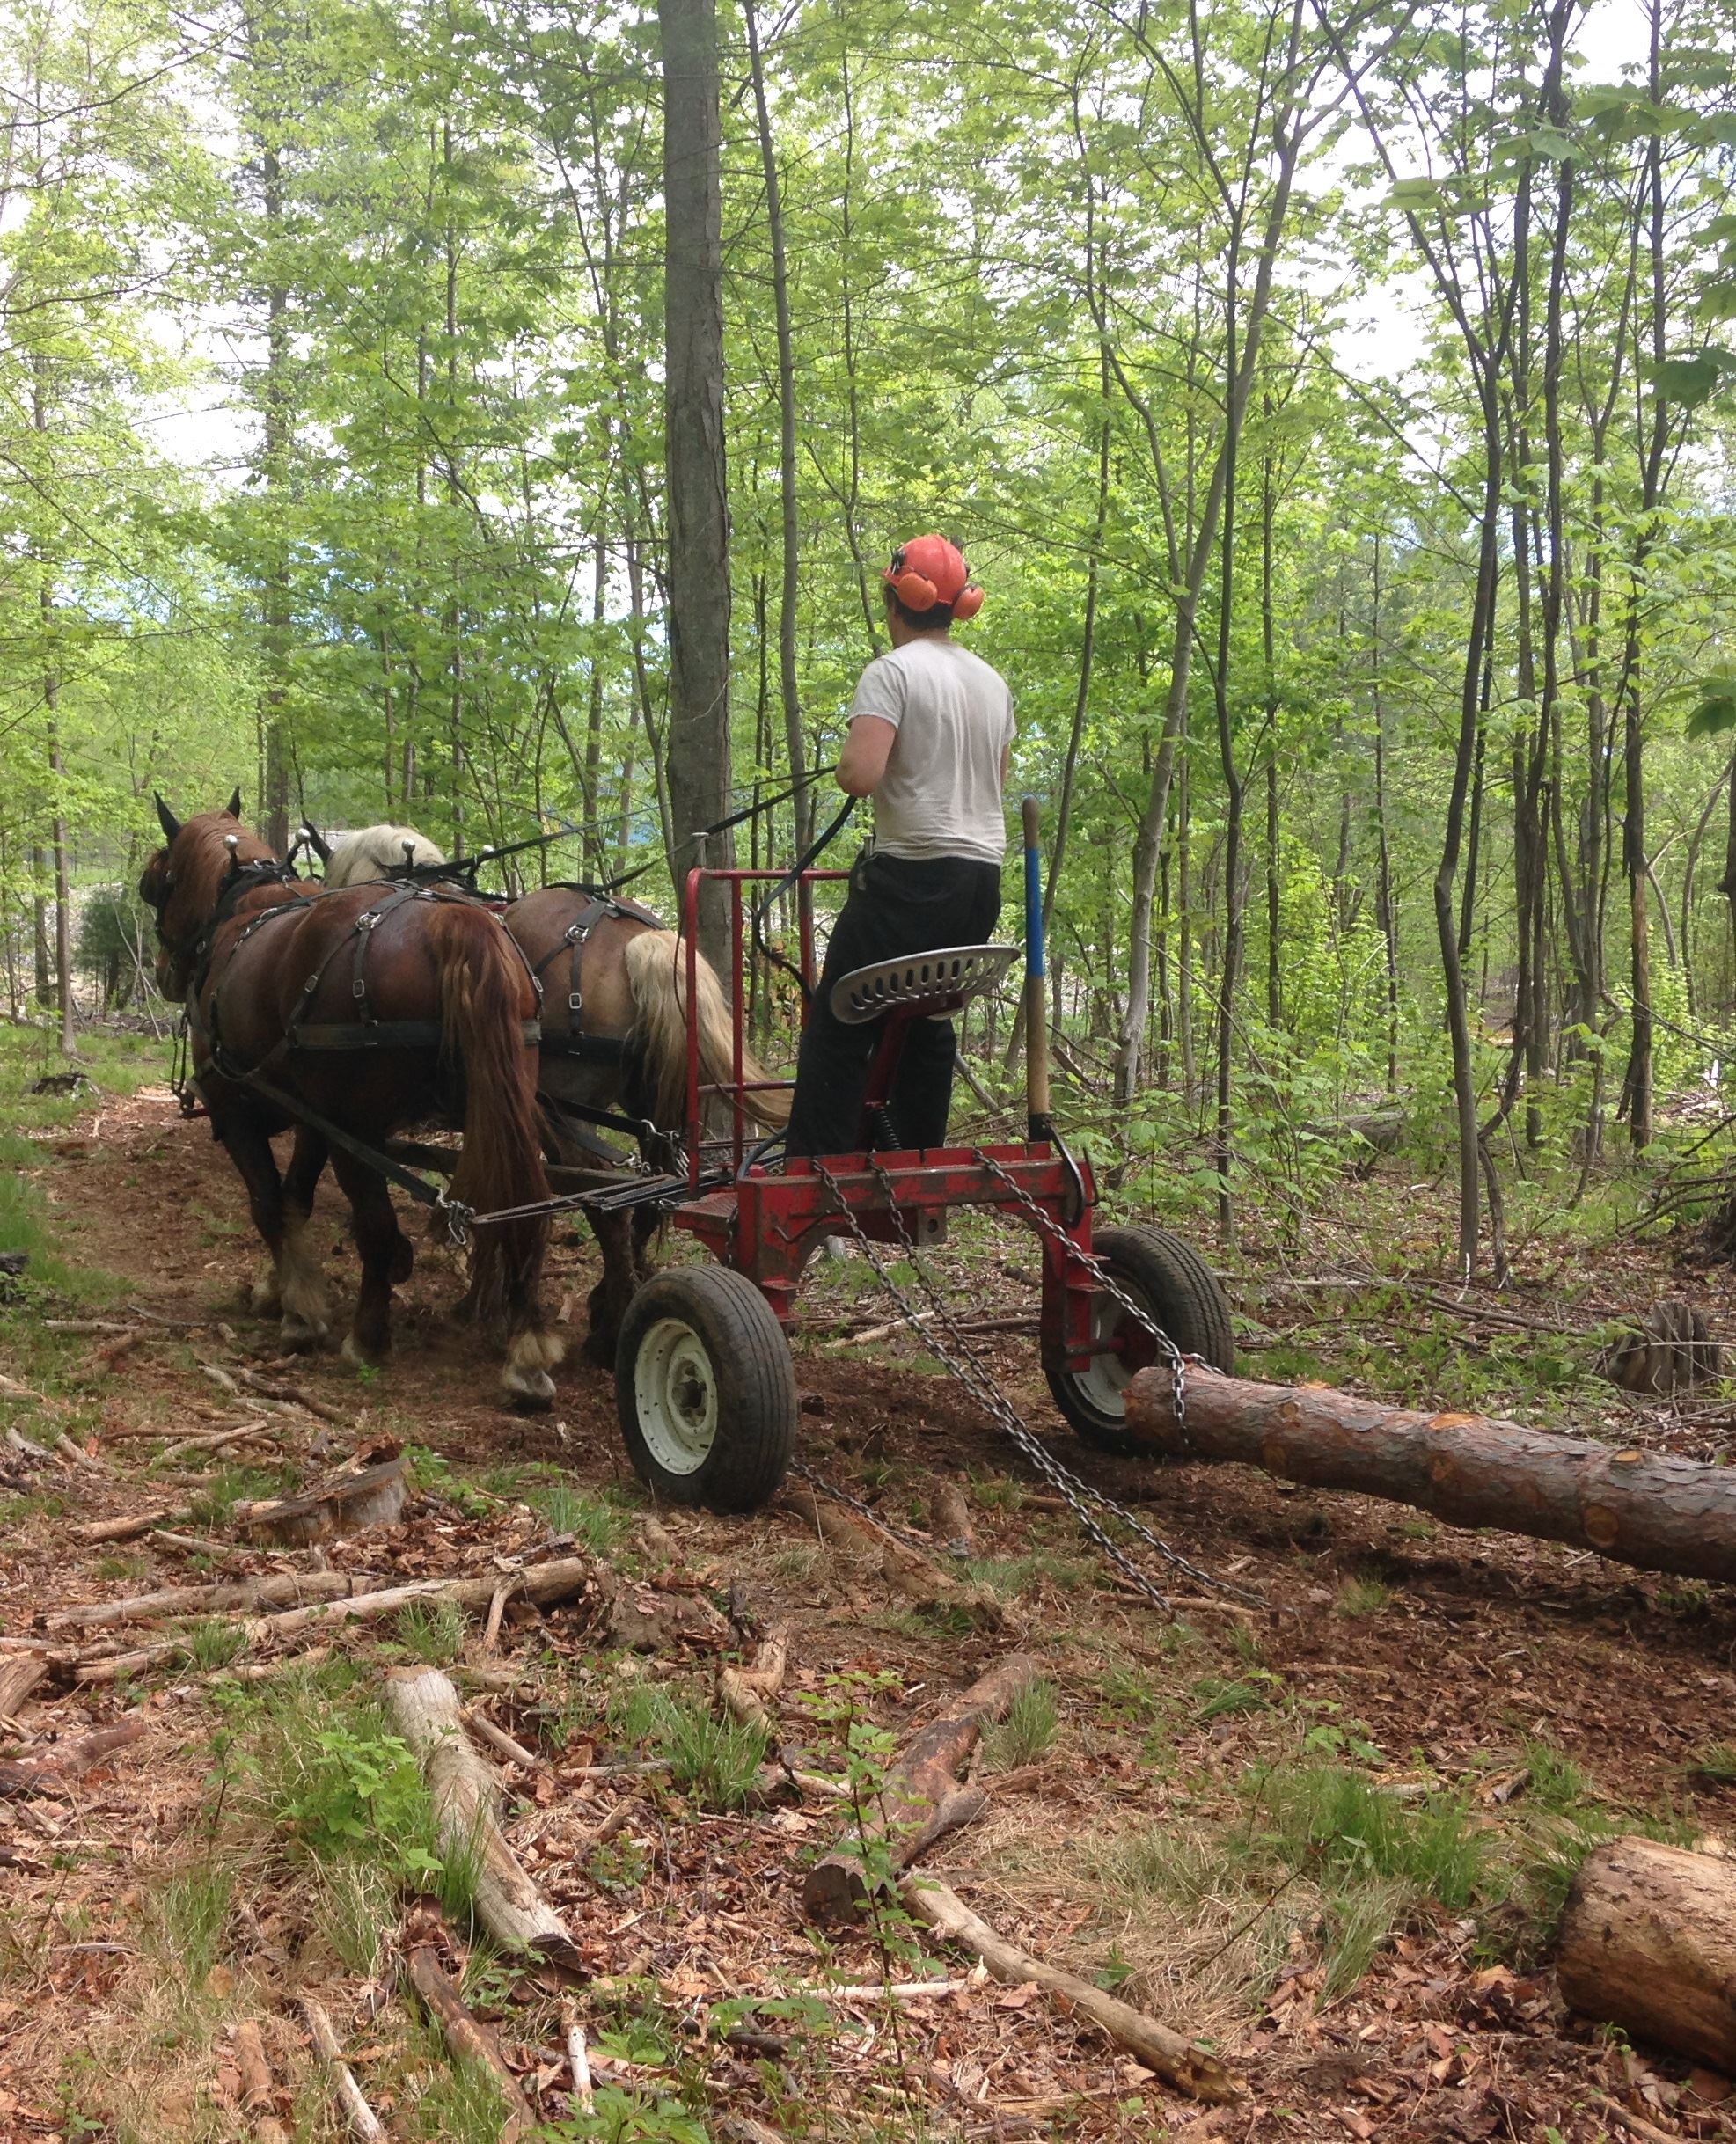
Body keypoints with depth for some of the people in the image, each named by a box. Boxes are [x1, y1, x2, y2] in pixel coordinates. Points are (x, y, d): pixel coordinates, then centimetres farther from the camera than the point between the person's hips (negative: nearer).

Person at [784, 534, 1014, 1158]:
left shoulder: (893, 670, -9)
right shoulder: (992, 681, 15)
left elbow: (860, 774, -21)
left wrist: (843, 761, 0)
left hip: (913, 871, -8)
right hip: (984, 874, 8)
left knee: (838, 1026, -3)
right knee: (927, 1021, 16)